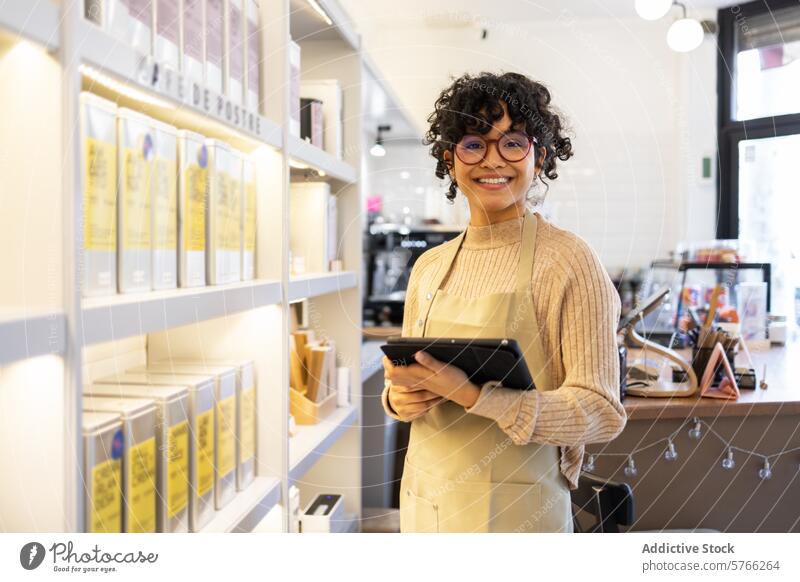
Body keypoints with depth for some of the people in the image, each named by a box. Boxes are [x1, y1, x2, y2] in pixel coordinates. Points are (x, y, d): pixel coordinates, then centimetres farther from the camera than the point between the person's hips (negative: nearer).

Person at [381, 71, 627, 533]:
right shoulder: (429, 266, 7)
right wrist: (399, 398, -6)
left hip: (514, 511, -5)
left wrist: (472, 395, -24)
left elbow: (601, 412, -15)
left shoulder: (568, 260, -11)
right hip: (425, 505, 5)